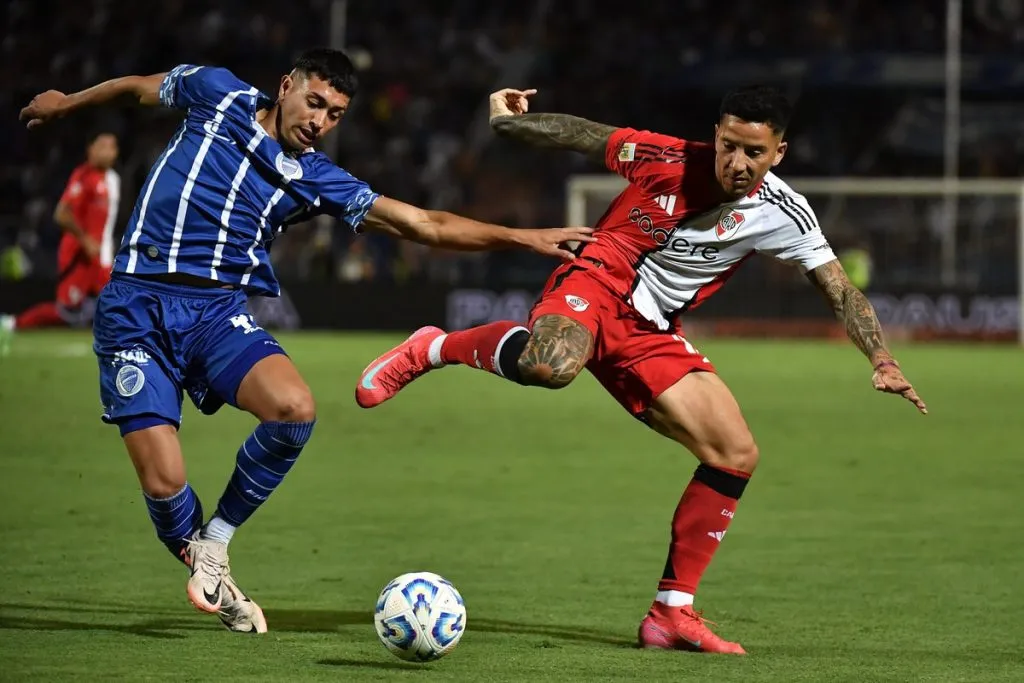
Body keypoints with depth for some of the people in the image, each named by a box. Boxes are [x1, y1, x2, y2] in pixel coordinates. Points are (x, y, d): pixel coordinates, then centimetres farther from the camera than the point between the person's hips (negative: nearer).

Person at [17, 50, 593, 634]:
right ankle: (195, 556, 18)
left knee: (295, 410, -28)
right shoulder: (217, 94, 3)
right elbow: (141, 86, 23)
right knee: (165, 483, -17)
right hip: (137, 306, -2)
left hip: (219, 311, 2)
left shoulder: (316, 180, 7)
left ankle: (215, 543, -4)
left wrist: (521, 237, -2)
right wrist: (67, 102, 37)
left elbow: (423, 224, 4)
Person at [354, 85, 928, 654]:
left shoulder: (783, 215, -3)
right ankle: (434, 349, -13)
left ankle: (672, 614, 7)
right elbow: (582, 135, 1)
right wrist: (506, 121, -3)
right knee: (551, 366, -43)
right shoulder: (668, 159, -11)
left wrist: (882, 359, -10)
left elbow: (841, 290, 0)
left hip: (651, 336, 5)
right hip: (596, 285, -5)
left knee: (737, 456, -4)